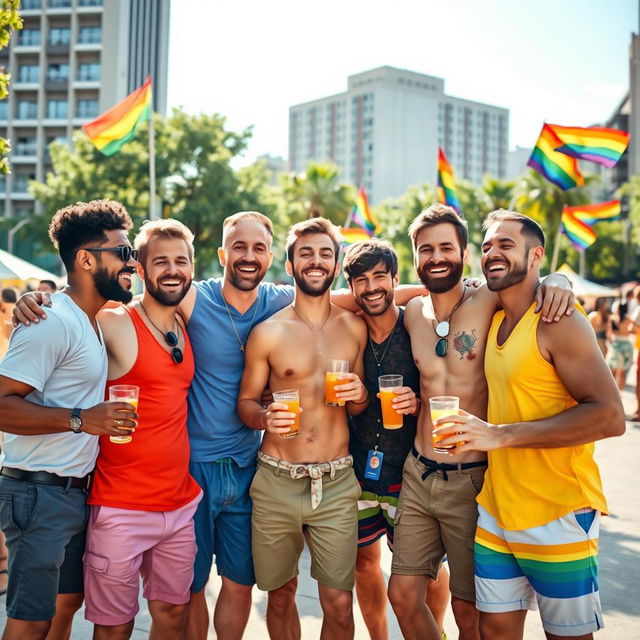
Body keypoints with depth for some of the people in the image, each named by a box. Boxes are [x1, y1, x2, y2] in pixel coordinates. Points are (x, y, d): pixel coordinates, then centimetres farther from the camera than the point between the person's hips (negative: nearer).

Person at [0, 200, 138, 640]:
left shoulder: (93, 320, 12)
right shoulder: (54, 321, -17)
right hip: (39, 492, -9)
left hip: (76, 490, 9)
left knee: (68, 602, 18)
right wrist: (80, 419, -28)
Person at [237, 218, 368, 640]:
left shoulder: (355, 328, 6)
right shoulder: (268, 332, -2)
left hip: (337, 482, 1)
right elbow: (245, 402, 4)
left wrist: (360, 396, -7)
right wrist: (265, 417, -18)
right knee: (280, 594, 12)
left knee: (339, 604, 1)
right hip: (276, 482, -1)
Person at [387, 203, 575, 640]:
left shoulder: (488, 302, -9)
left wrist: (558, 282, -18)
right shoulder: (413, 313, 4)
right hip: (418, 474, 4)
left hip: (471, 479, -4)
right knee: (403, 596, 11)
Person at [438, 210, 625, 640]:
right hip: (495, 515, 7)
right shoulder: (494, 322, 10)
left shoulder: (558, 322, -13)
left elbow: (610, 417, -22)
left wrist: (500, 434, -24)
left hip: (558, 521, -7)